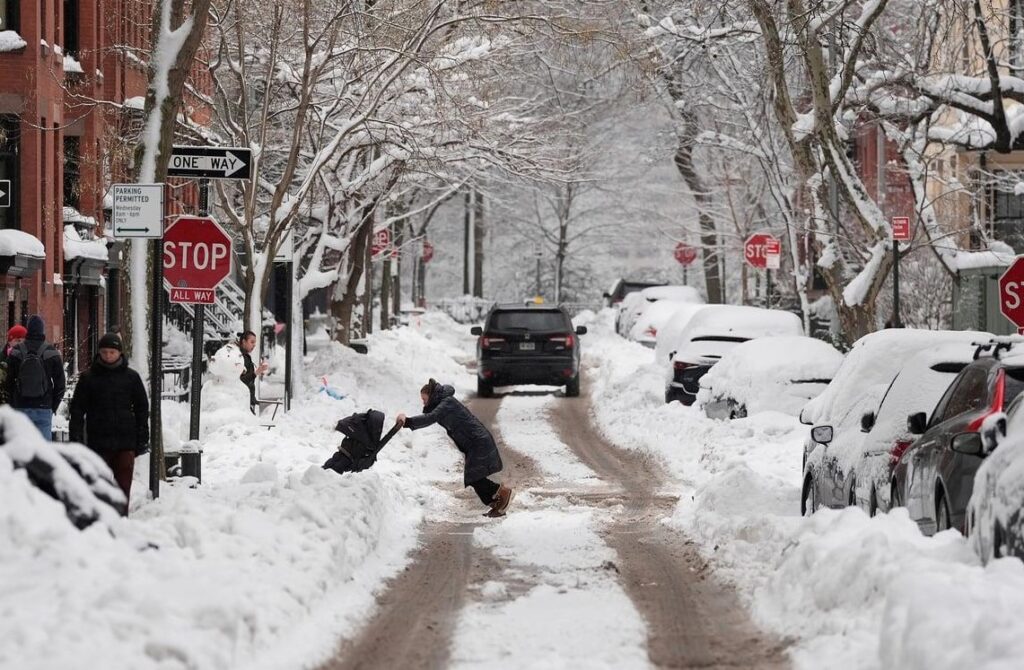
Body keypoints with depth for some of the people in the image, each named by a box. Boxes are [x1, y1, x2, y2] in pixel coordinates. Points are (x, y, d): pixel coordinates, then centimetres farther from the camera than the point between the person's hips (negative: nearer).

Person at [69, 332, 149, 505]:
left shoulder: (131, 377, 7)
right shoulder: (88, 377, 4)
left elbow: (142, 408, 12)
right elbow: (77, 409, 6)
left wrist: (142, 439, 7)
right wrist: (75, 437, -2)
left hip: (126, 441, 1)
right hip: (98, 442, -1)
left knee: (123, 485, 0)